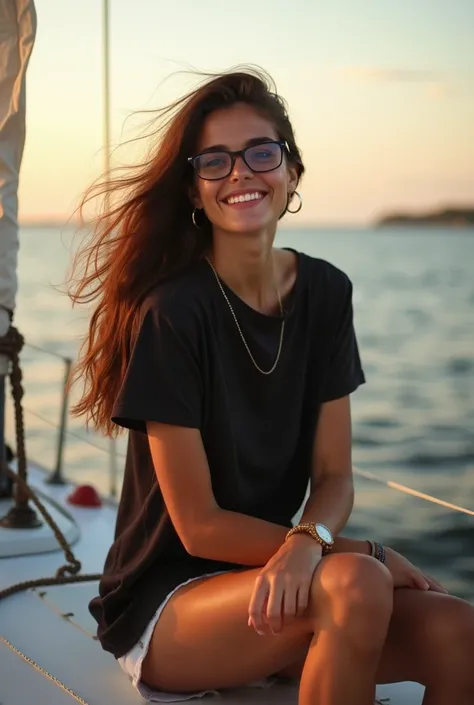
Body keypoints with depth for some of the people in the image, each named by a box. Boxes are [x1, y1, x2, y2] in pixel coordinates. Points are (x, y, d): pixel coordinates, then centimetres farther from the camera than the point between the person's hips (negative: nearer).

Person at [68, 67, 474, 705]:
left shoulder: (326, 293, 1)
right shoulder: (172, 312, -16)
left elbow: (334, 475, 1)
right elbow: (199, 526, -15)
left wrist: (307, 542, -22)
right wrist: (365, 553, -17)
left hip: (269, 579, 5)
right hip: (165, 604, -5)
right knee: (354, 585, -33)